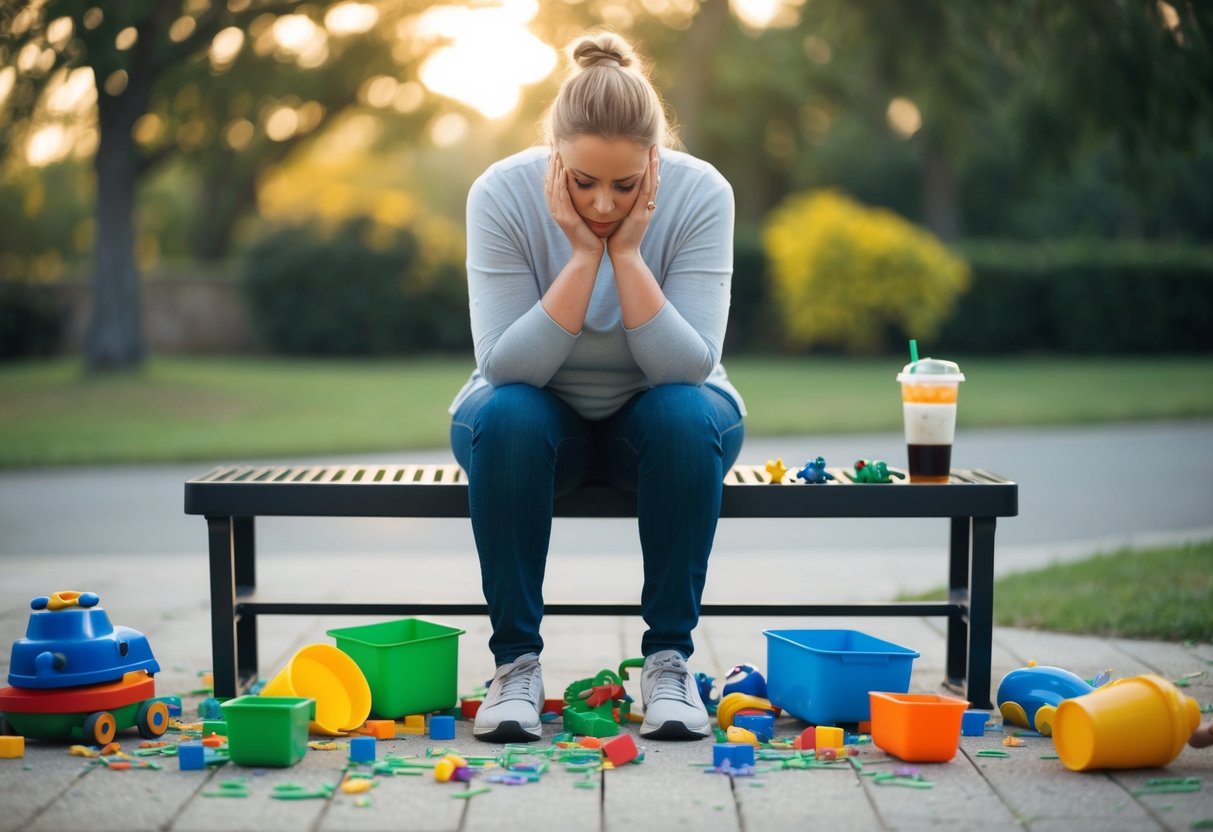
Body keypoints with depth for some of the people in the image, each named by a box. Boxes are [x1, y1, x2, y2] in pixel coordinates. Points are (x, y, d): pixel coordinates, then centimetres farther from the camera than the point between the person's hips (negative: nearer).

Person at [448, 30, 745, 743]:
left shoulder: (701, 194, -21)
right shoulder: (502, 194, -22)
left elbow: (687, 367, -26)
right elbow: (506, 366, -27)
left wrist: (627, 253, -33)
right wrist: (583, 256, -34)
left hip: (653, 420, 0)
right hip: (544, 420, 0)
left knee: (690, 414, -33)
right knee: (504, 416, -33)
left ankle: (670, 654, -20)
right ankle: (516, 658, -20)